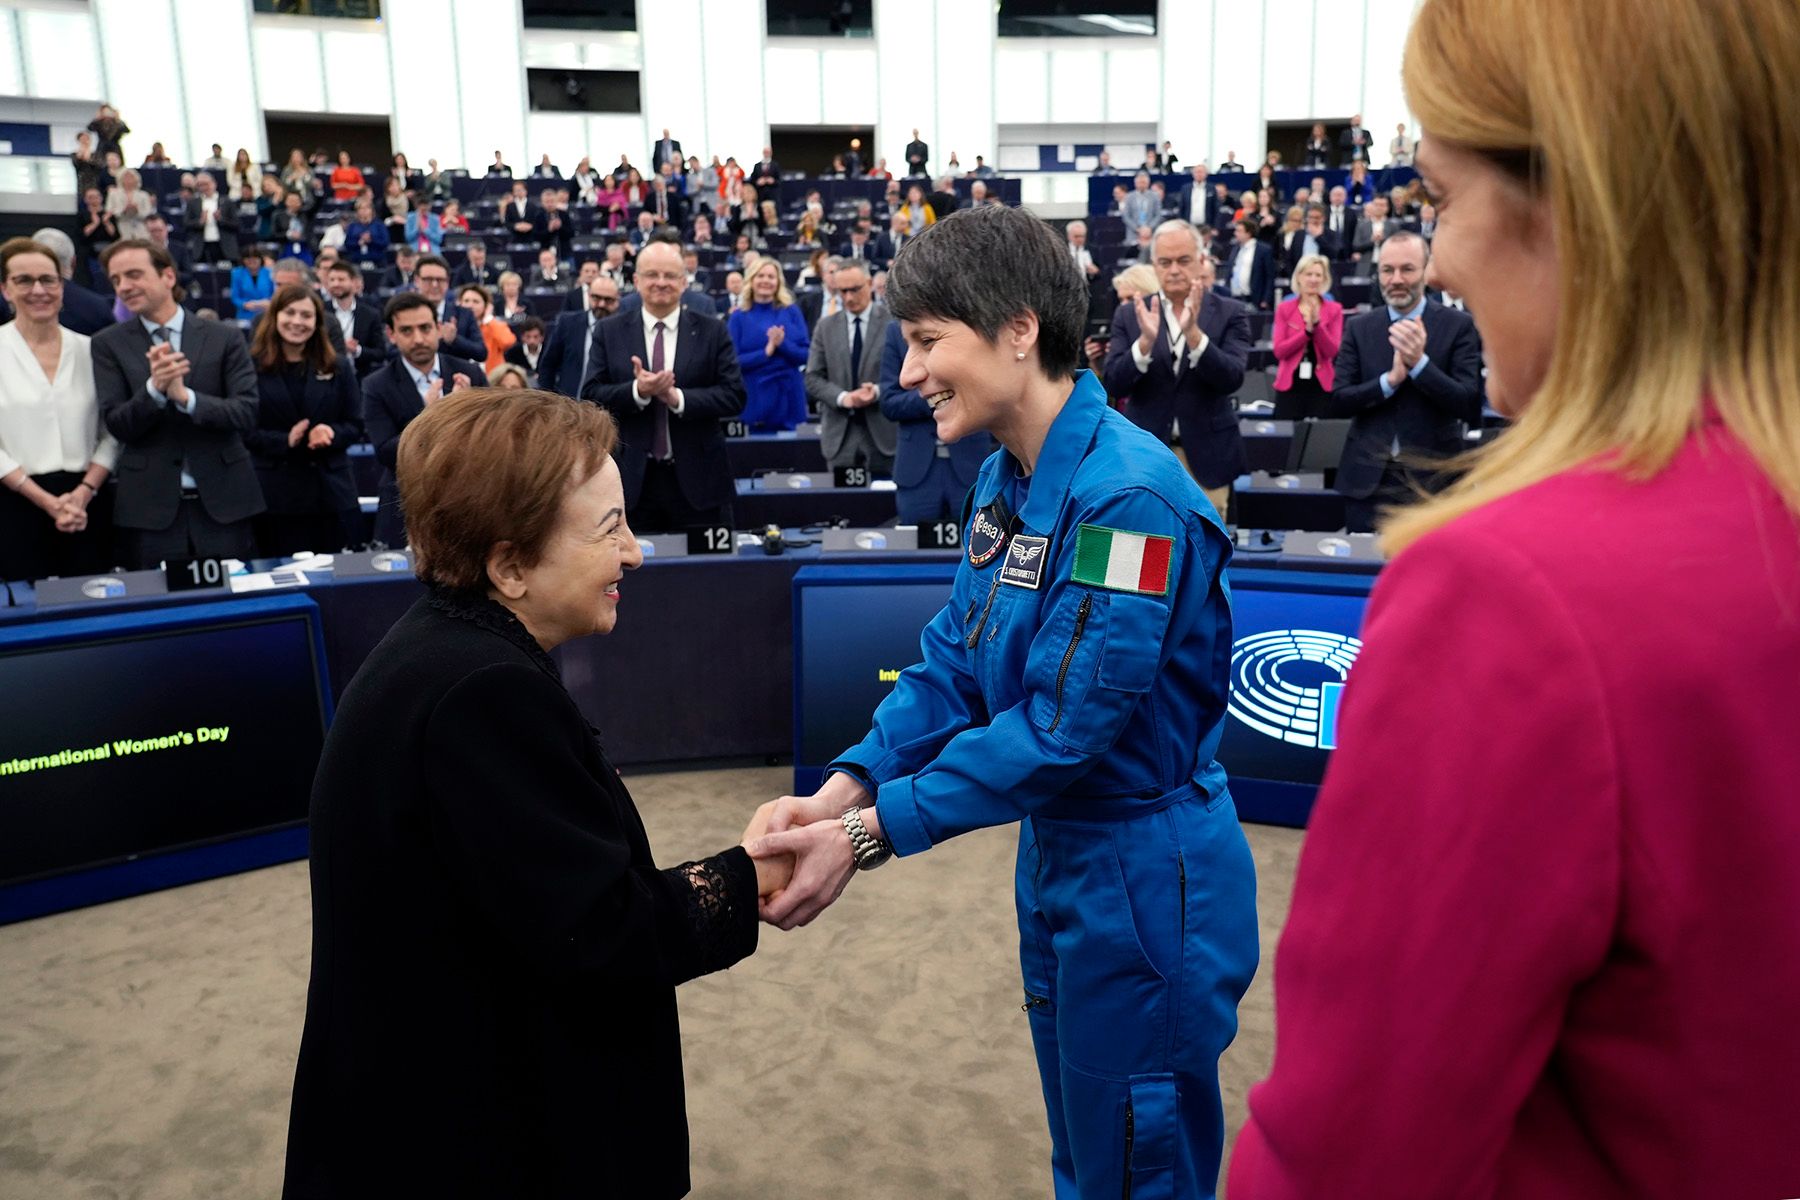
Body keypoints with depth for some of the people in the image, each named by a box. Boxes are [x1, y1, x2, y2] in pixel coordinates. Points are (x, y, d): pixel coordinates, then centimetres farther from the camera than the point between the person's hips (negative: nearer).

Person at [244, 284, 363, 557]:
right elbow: (244, 429, -1)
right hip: (275, 495, -2)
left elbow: (355, 425, 8)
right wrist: (285, 440, -18)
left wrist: (331, 433, -13)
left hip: (331, 493, 2)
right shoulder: (252, 367, 1)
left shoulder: (337, 368, 10)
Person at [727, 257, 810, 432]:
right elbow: (732, 361, -5)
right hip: (755, 398, -1)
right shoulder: (739, 316, 2)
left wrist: (783, 344, -16)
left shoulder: (791, 311, 6)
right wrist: (766, 352, -16)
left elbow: (807, 354, 0)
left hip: (789, 396, 1)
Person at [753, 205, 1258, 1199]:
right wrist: (844, 787, -12)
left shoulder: (1129, 495, -26)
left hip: (1146, 883, -8)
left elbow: (1063, 725, -27)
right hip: (1057, 858, 8)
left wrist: (870, 831, -24)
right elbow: (953, 664, 2)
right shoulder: (1005, 482, 3)